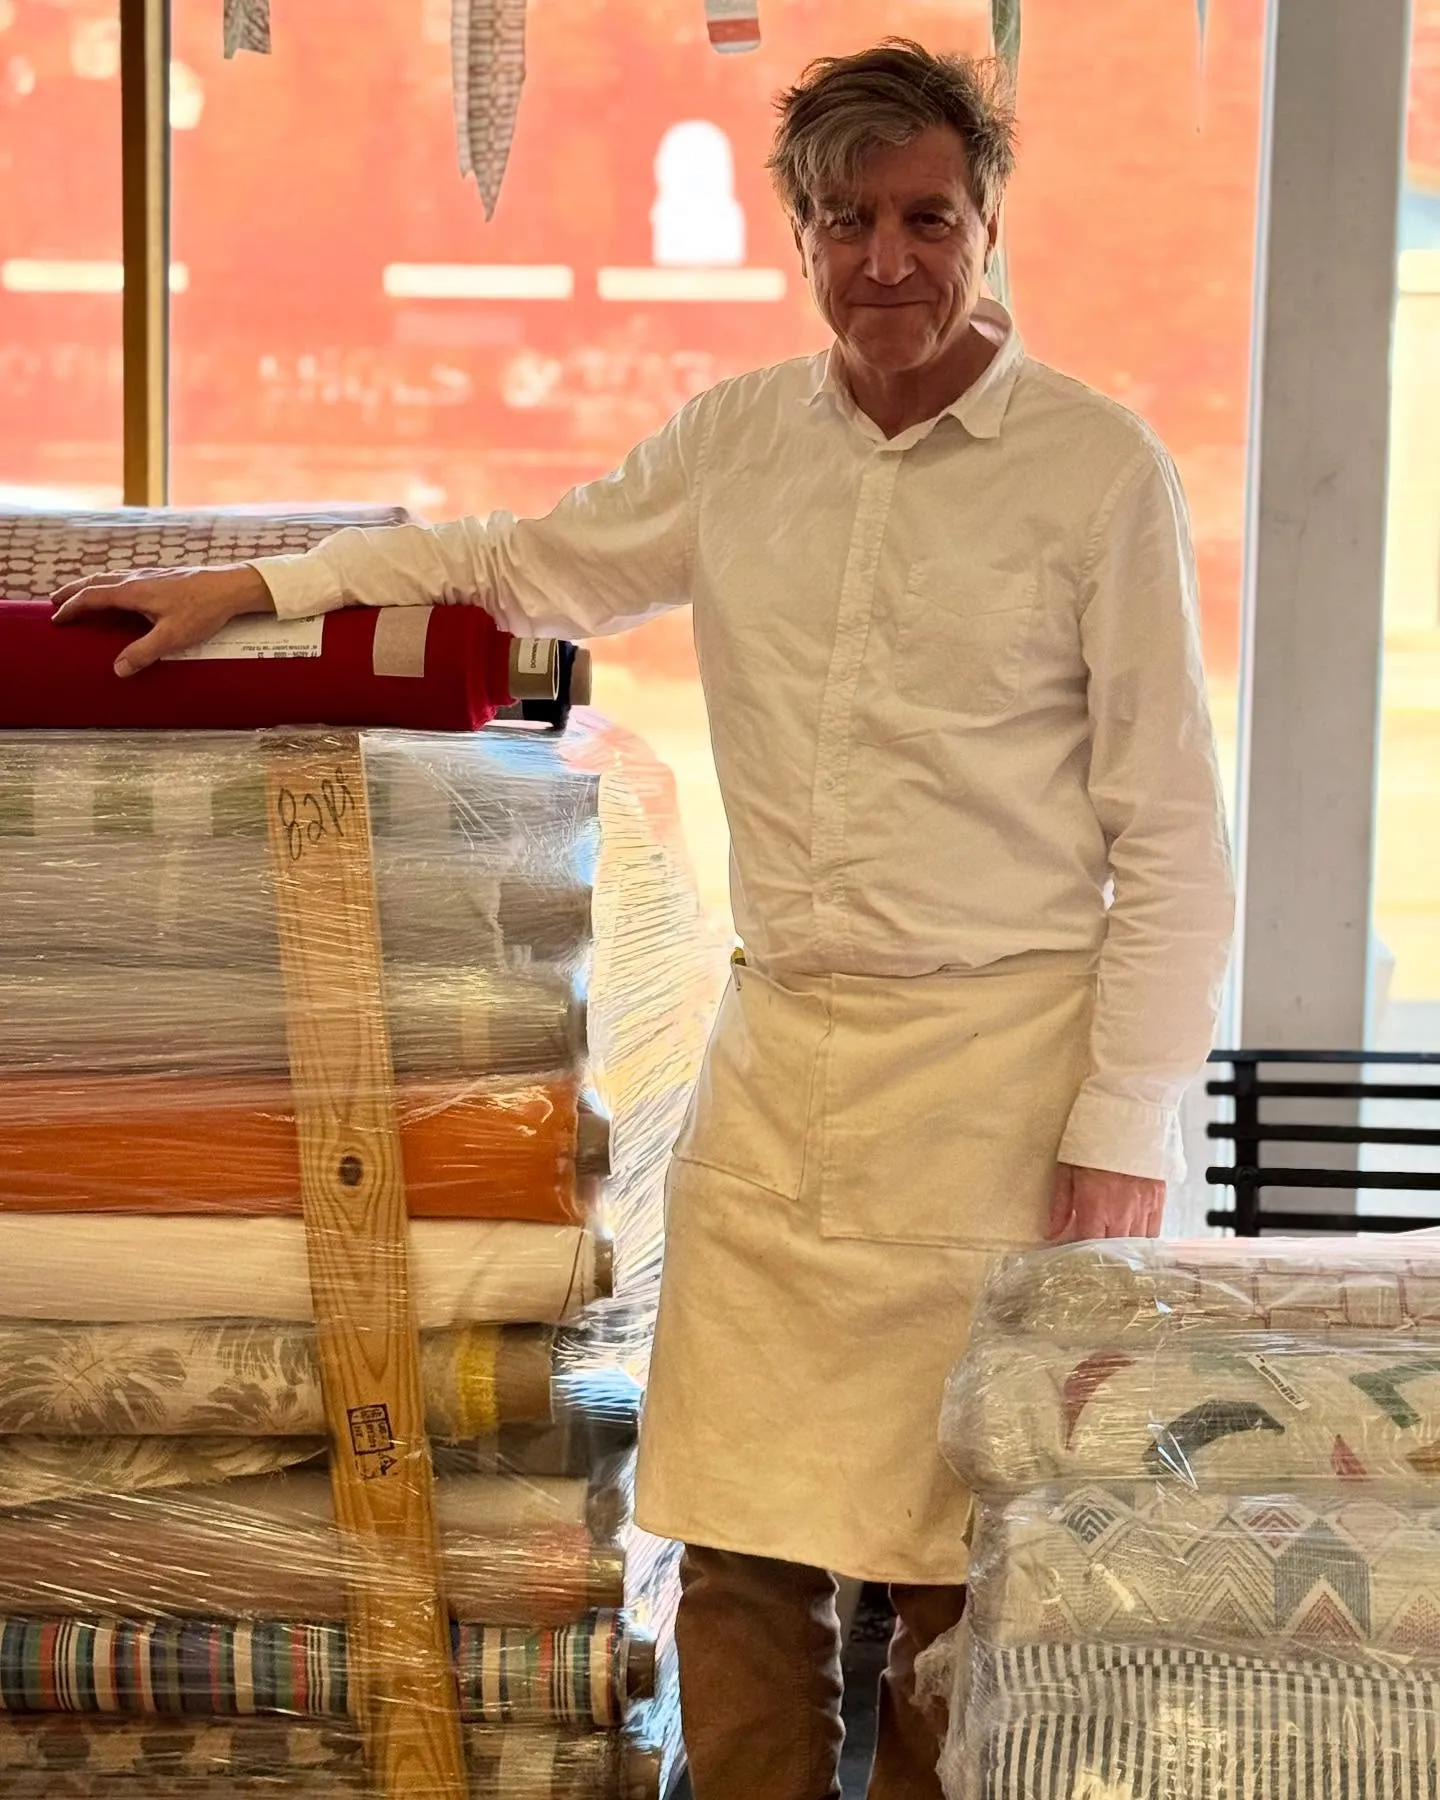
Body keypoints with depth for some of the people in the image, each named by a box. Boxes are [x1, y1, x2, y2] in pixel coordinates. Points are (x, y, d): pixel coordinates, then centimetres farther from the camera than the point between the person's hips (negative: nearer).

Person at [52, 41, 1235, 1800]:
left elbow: (1171, 843, -3)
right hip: (775, 1053, 4)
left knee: (952, 1566, 1)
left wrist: (1122, 1140, -8)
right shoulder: (739, 436, 9)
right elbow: (526, 563, 25)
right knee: (740, 1545, 5)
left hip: (997, 1067, -4)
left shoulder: (1100, 468, -3)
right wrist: (244, 583, 19)